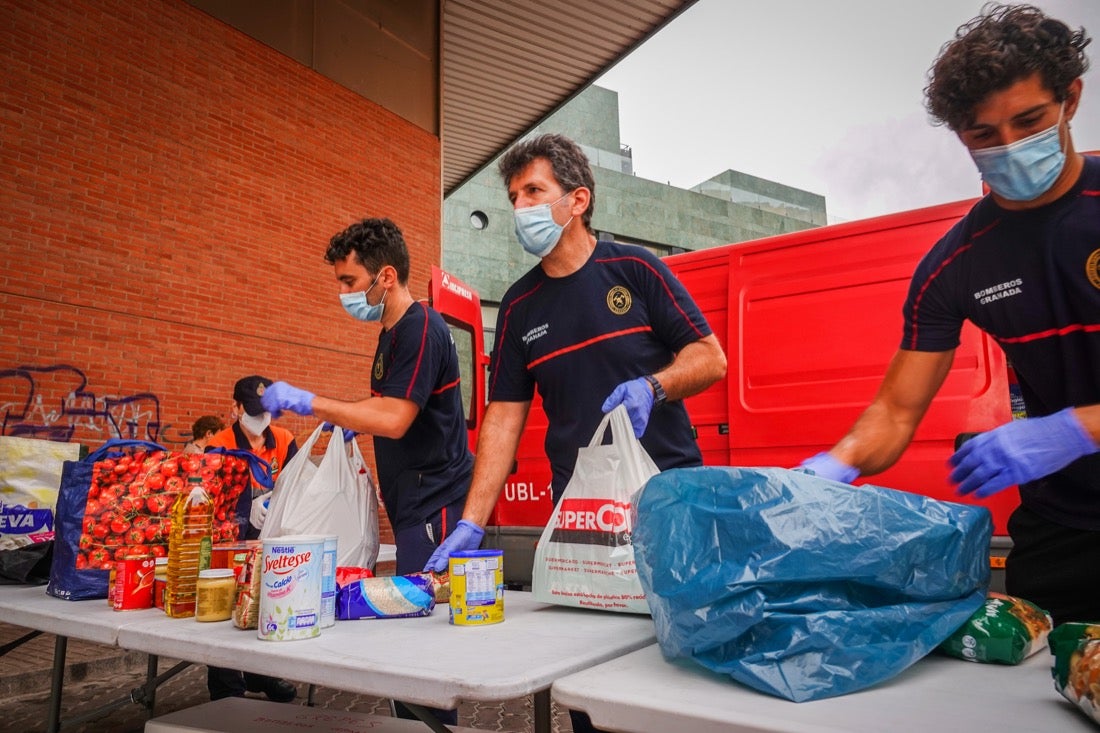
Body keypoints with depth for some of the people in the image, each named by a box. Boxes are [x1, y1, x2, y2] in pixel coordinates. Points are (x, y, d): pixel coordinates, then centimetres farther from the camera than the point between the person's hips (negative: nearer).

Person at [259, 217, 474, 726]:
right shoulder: (392, 334, 16)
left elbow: (394, 420, -21)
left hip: (434, 508, -10)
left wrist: (308, 402, -16)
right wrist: (351, 419, 11)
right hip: (414, 508, 10)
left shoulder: (421, 328, -14)